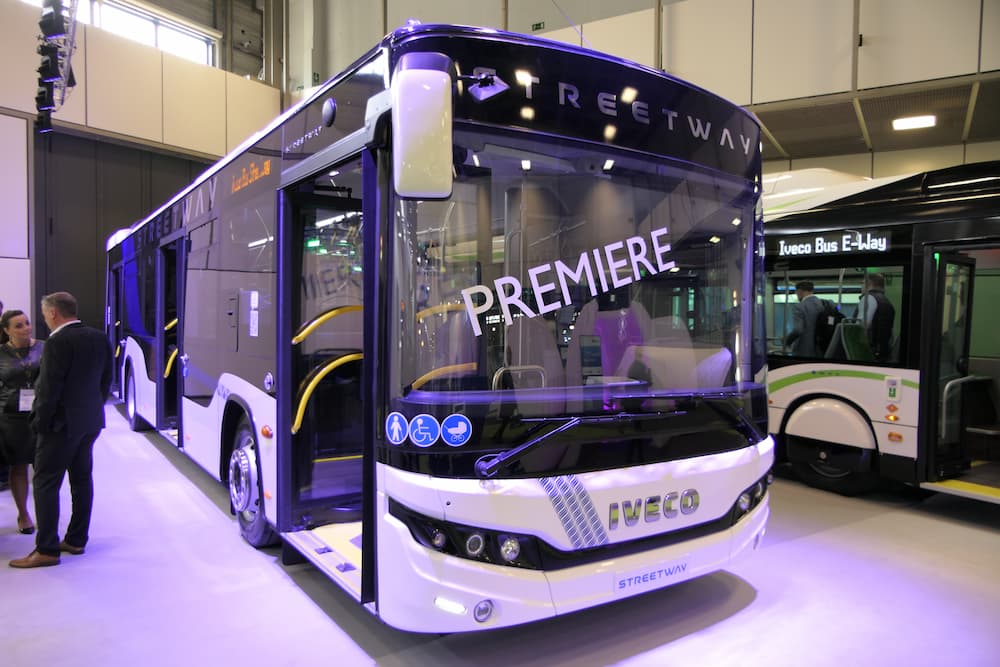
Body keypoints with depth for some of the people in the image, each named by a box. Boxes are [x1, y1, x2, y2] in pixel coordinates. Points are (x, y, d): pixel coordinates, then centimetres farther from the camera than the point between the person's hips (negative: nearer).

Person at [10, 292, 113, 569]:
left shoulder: (57, 343, -18)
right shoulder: (99, 339, 6)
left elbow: (49, 389, -18)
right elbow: (106, 380, 11)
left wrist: (40, 421, -7)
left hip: (61, 423, -8)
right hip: (90, 422, 8)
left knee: (45, 484, 0)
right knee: (82, 481, 13)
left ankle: (47, 549, 3)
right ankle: (76, 540, 22)